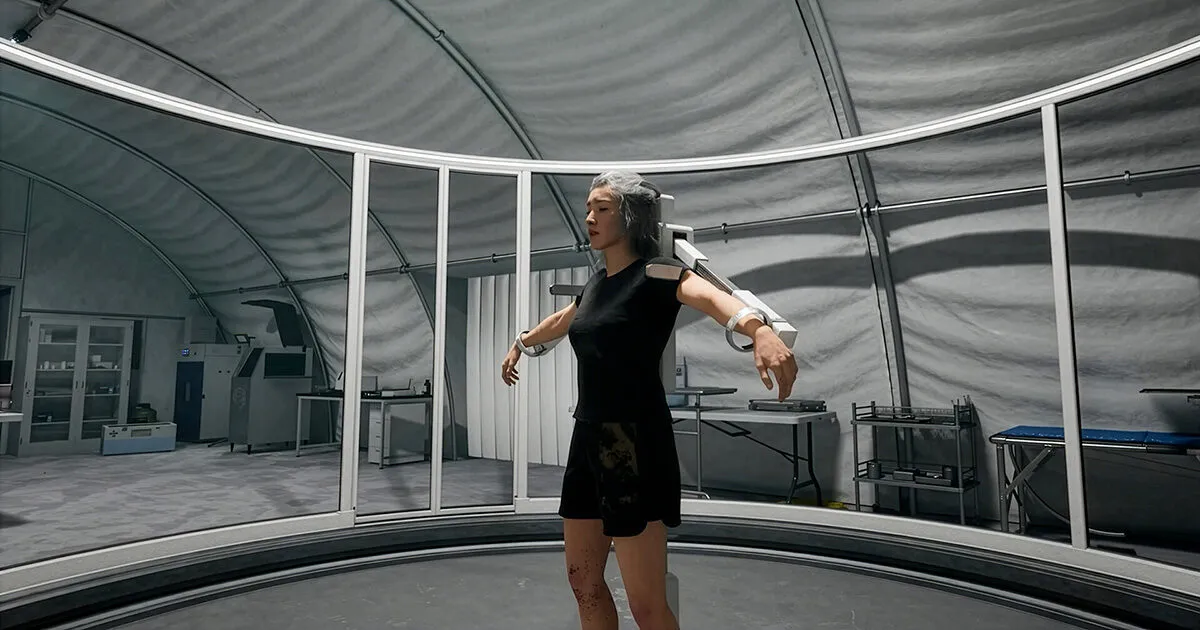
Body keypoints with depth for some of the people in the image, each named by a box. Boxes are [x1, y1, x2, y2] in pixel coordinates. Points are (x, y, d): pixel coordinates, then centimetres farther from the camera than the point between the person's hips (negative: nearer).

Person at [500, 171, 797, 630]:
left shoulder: (653, 272, -10)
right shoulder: (597, 282, 13)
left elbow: (708, 296, -31)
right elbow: (561, 321, 34)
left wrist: (759, 330, -52)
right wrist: (520, 345, 51)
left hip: (635, 441, -8)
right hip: (588, 436, 8)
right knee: (583, 580, 18)